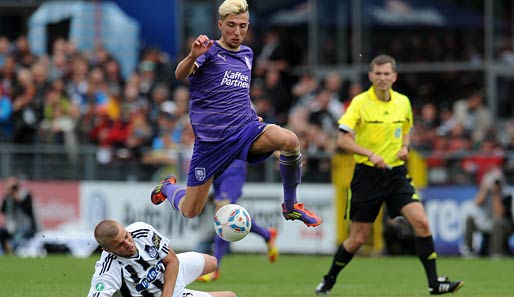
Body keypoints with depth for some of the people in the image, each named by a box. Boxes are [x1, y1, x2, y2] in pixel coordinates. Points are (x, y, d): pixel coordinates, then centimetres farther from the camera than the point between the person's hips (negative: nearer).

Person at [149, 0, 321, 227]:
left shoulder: (247, 54, 14)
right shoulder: (209, 50, -5)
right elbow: (180, 74, -26)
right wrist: (193, 56, -47)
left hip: (245, 128, 4)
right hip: (210, 138, -4)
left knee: (289, 140, -28)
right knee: (190, 211, 0)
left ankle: (290, 206, -10)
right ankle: (168, 186, 38)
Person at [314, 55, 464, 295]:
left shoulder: (403, 102, 5)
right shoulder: (360, 102, -8)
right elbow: (342, 140, -13)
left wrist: (404, 147, 1)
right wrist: (370, 154, -25)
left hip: (396, 173, 3)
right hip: (367, 174, -3)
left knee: (421, 223, -15)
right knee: (357, 239, 2)